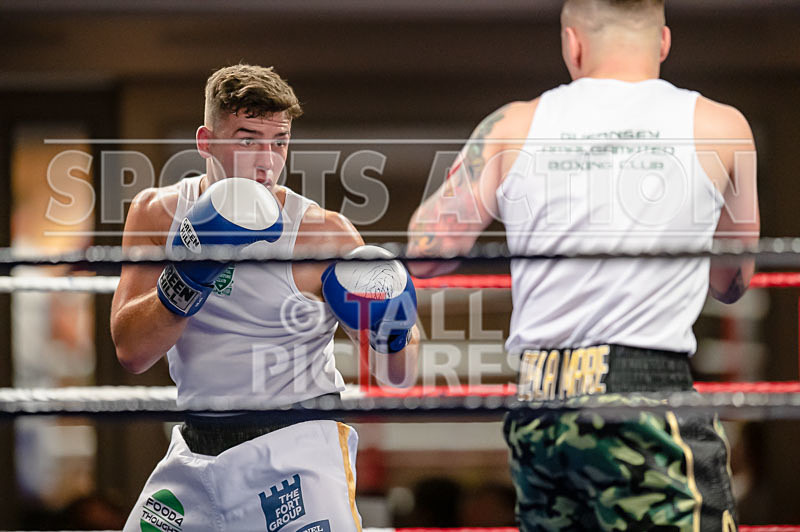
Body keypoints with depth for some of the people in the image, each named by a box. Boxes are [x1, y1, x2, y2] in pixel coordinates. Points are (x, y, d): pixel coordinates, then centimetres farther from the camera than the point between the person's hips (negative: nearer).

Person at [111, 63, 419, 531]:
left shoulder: (324, 234, -9)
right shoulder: (158, 214, 0)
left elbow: (399, 375, -3)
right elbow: (131, 352, -11)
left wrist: (395, 338, -26)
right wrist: (188, 277, -25)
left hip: (298, 450, -4)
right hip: (195, 453, 4)